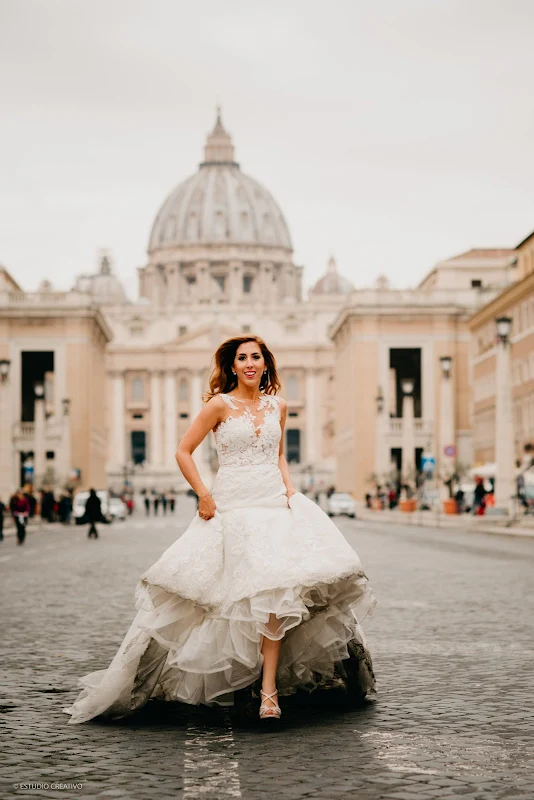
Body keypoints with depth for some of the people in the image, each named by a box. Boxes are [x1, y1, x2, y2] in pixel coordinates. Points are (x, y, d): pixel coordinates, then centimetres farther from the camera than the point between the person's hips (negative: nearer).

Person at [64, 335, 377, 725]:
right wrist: (204, 496, -5)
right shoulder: (220, 405, 0)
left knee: (274, 590, -11)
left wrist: (288, 486, 7)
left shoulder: (278, 405, 13)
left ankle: (269, 688, -11)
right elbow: (183, 452, 1)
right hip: (232, 506, -3)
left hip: (275, 502, 3)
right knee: (239, 591, -8)